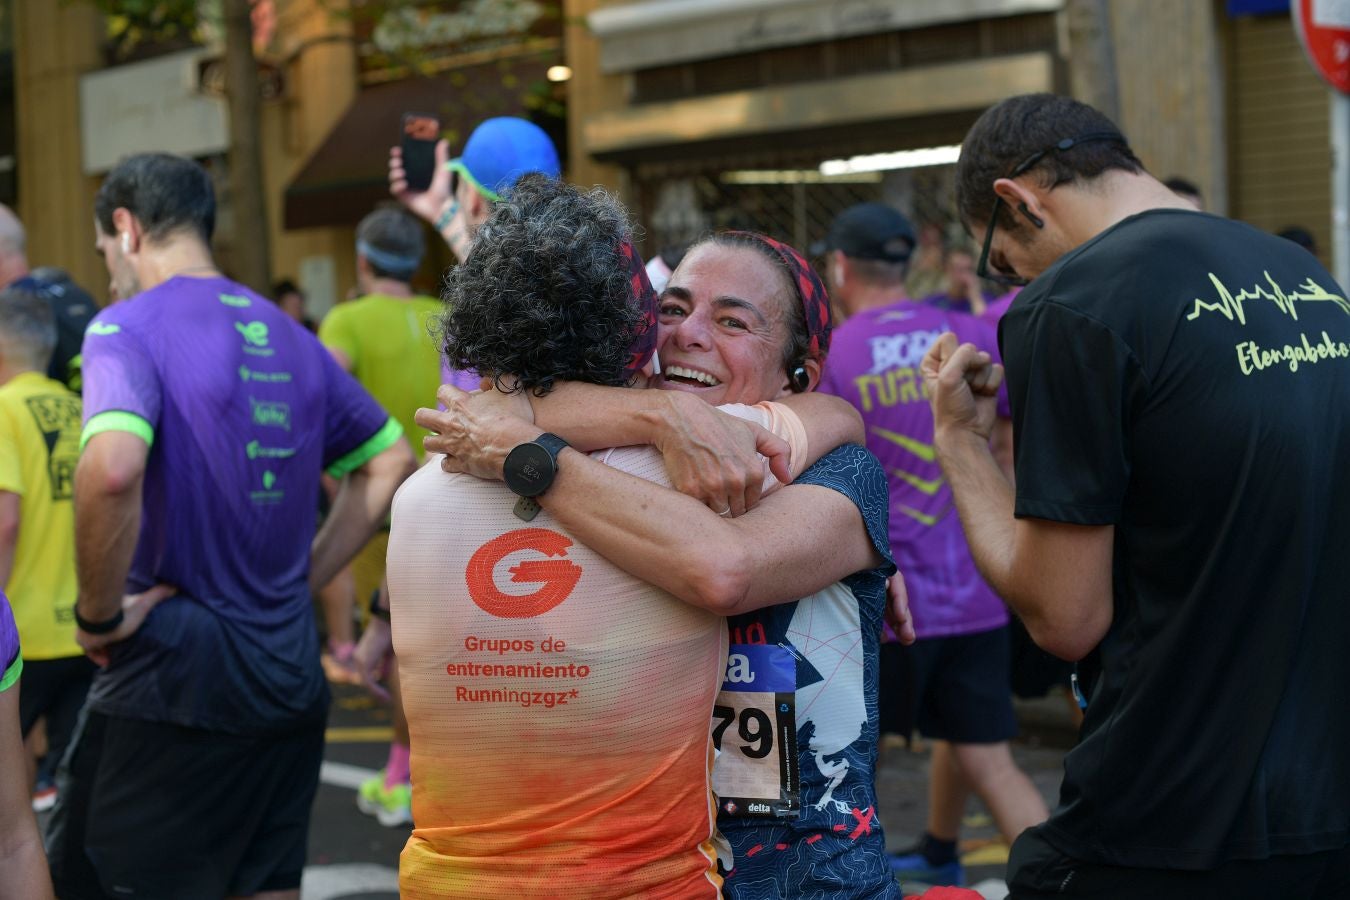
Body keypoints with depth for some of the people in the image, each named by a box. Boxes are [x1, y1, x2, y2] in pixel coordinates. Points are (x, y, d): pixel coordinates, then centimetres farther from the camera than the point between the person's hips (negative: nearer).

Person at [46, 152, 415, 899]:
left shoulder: (128, 328, -11)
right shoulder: (287, 338, 11)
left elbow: (111, 469, -30)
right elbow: (389, 462, 20)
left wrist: (100, 616, -17)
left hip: (172, 683, -7)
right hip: (291, 684, 7)